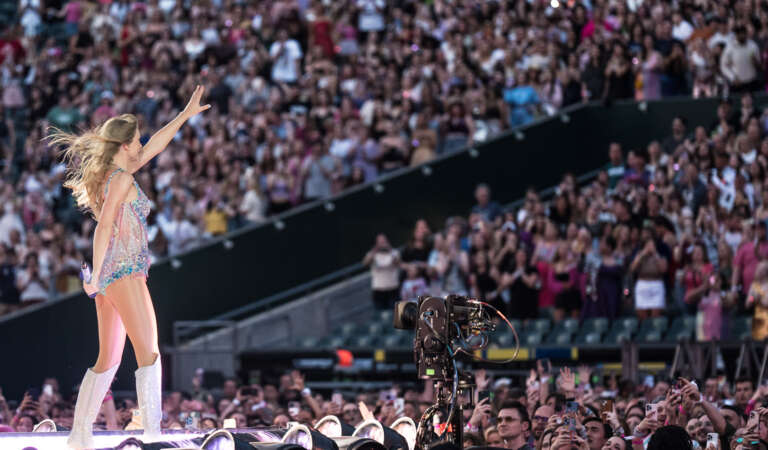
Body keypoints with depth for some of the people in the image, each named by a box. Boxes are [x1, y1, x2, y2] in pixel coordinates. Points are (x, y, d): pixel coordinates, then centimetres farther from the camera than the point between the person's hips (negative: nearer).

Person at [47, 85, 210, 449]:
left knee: (108, 360, 11)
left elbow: (154, 147, 28)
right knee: (148, 354, -12)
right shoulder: (122, 179, -9)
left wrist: (185, 115, 33)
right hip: (124, 270, -10)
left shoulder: (114, 174, 18)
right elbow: (104, 226, -18)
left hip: (109, 273, 10)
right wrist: (96, 275, -24)